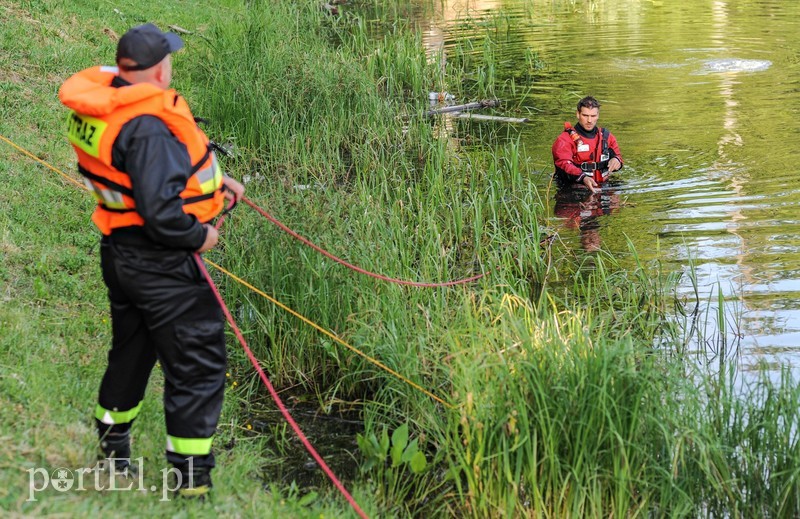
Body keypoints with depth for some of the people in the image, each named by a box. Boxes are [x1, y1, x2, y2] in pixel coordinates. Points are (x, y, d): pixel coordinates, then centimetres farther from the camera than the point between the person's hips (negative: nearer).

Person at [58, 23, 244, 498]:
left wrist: (216, 181, 9)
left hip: (119, 253, 10)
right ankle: (192, 482, 7)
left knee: (132, 351, 26)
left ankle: (112, 452, 42)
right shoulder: (146, 127, -28)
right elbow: (159, 211, -32)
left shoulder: (102, 102, 1)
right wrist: (199, 236, -15)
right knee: (198, 363, 2)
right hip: (160, 266, -10)